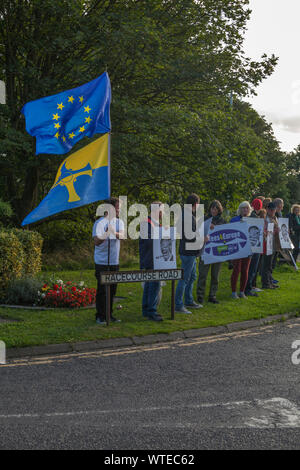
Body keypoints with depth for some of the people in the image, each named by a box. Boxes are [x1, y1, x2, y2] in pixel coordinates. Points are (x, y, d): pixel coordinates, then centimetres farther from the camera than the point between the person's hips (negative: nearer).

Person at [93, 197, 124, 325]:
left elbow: (122, 235, -12)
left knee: (112, 289, 10)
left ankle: (109, 314, 21)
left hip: (114, 261, 5)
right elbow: (96, 242, -16)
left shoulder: (119, 222, 8)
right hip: (102, 261, -5)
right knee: (102, 289, -4)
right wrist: (106, 234, -34)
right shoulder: (99, 222, -8)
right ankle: (100, 316, 5)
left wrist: (114, 233, -34)